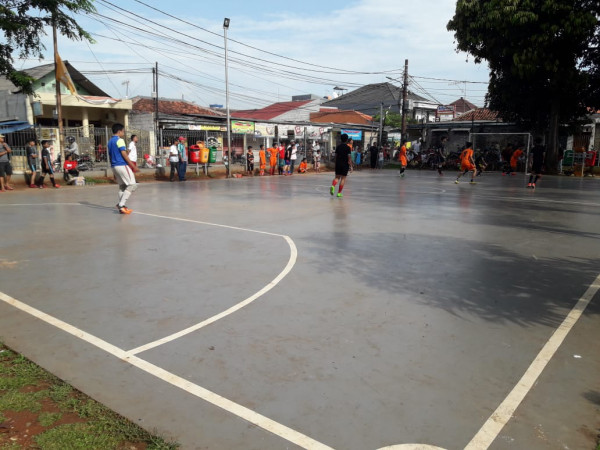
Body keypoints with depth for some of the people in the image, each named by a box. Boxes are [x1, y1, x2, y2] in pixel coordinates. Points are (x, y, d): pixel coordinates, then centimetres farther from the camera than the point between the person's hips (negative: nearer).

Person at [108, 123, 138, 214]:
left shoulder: (110, 142, 17)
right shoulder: (120, 140, -9)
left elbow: (110, 156, 20)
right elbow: (124, 155, -16)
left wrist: (114, 171, 24)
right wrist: (134, 166, -15)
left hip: (114, 166, 9)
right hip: (122, 165, -9)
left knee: (122, 186, 14)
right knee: (132, 185, -6)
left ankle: (121, 206, 8)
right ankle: (121, 204, -13)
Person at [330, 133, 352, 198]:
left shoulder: (338, 147, 6)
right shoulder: (348, 148, -7)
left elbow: (336, 156, 9)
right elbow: (349, 158, -11)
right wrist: (350, 166, -7)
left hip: (338, 164, 4)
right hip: (345, 165, -4)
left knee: (337, 177, 12)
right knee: (343, 178, 4)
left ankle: (333, 186, -18)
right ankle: (339, 193, 4)